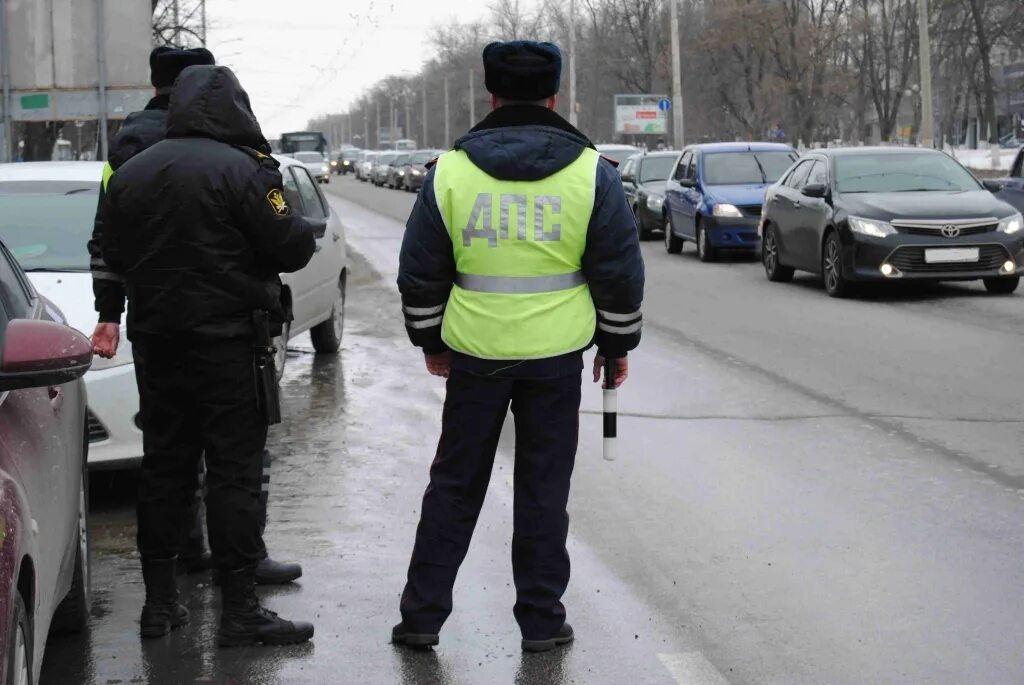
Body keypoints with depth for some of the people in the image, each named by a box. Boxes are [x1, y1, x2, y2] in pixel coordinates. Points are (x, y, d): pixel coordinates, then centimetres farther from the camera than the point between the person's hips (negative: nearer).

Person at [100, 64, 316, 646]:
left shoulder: (131, 173, 6)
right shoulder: (243, 168, -13)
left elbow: (114, 257, 12)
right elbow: (292, 247, -13)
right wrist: (303, 230, 6)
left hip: (155, 341, 6)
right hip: (226, 340, -6)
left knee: (163, 466, 13)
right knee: (235, 471, -2)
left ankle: (160, 600, 18)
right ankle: (240, 609, 0)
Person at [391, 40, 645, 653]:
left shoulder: (450, 170, -1)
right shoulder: (591, 171, -3)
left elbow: (421, 274, 5)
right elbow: (620, 273, 0)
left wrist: (430, 342, 18)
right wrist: (617, 345, 12)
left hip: (474, 352, 1)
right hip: (557, 355, -1)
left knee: (455, 484, 12)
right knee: (544, 488, 9)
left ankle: (422, 614, 14)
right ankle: (541, 619, 15)